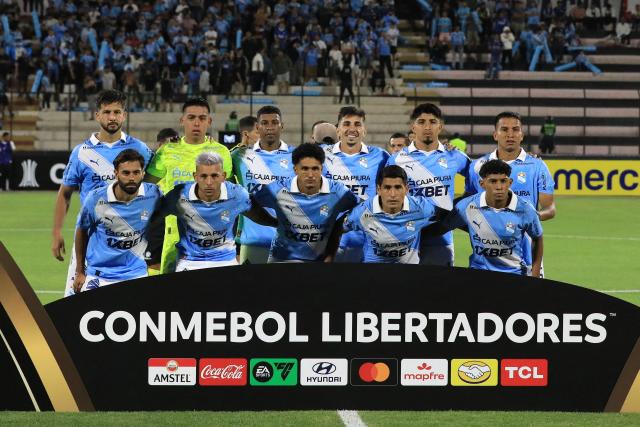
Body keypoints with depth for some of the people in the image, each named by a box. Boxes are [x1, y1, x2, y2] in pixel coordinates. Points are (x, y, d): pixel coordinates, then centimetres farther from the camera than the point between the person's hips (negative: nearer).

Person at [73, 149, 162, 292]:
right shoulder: (96, 199, -12)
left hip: (137, 275, 0)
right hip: (98, 274, 0)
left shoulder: (153, 196, -11)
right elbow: (82, 231, 6)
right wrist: (80, 272, 11)